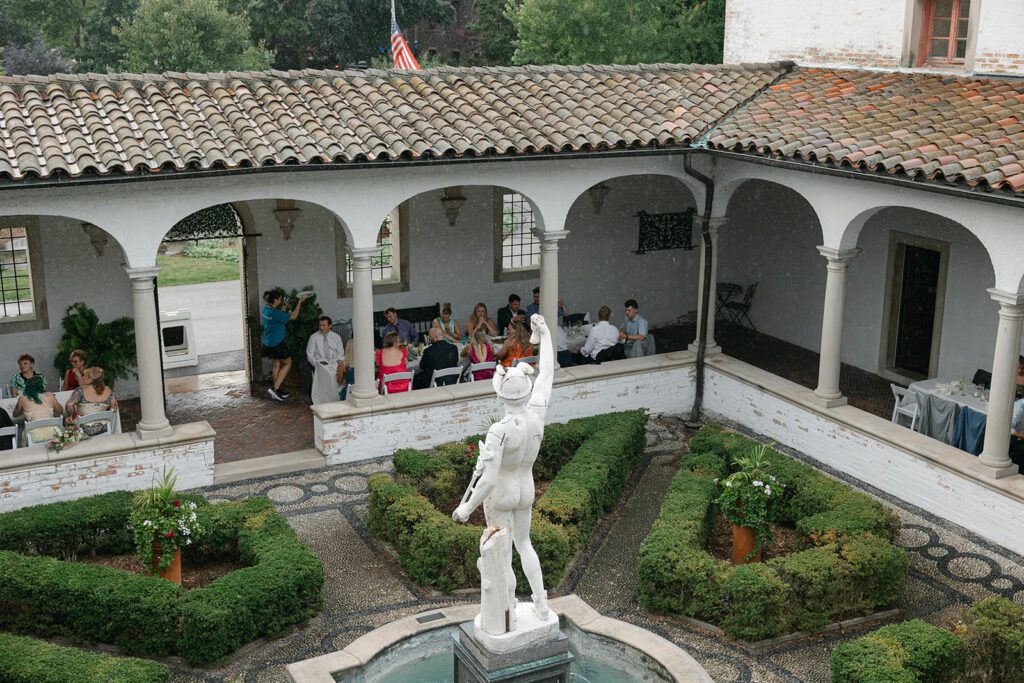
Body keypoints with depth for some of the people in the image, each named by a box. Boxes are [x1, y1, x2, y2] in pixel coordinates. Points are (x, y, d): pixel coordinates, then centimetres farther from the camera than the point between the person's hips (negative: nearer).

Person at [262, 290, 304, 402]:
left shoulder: (266, 309, 1)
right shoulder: (274, 313, -26)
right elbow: (293, 316, -18)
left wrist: (283, 310, 6)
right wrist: (299, 302, -9)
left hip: (268, 343, 9)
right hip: (277, 343, -9)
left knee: (277, 365, 19)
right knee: (287, 363, 7)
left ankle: (276, 390, 25)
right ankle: (275, 388, -1)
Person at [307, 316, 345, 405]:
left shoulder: (336, 337, 16)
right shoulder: (314, 337, 10)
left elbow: (341, 353, 14)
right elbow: (309, 355, 5)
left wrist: (340, 362, -8)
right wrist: (316, 364, -12)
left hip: (335, 362, 2)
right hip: (320, 363, -2)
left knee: (341, 369, -34)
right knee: (325, 373, -36)